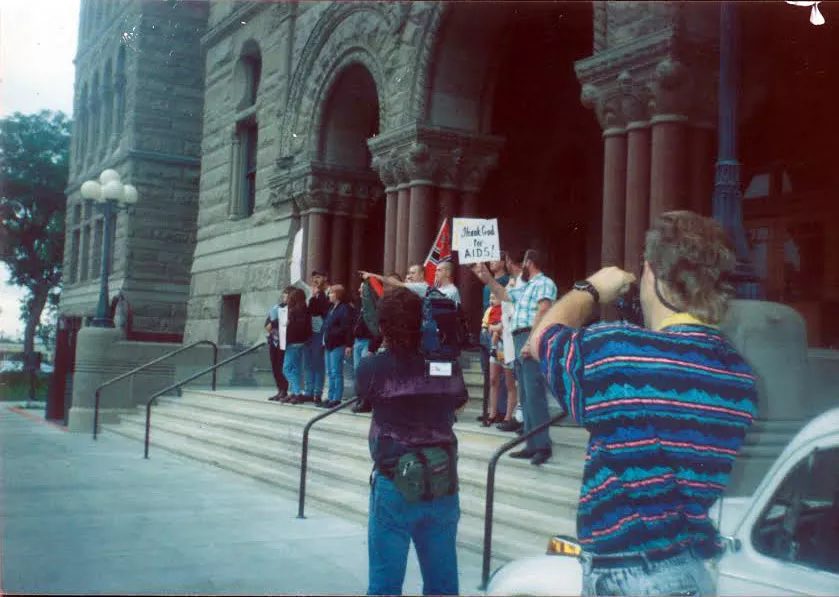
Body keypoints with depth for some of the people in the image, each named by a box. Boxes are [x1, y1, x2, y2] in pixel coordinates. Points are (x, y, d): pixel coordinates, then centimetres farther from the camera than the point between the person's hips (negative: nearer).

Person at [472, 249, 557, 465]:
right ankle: (532, 445, 12)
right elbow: (505, 295, 43)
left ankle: (543, 446, -17)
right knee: (525, 396, 9)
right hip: (519, 342, 10)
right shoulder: (525, 286, 25)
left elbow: (543, 312, -19)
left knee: (534, 394, -16)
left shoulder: (544, 283, -5)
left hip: (532, 340, -10)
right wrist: (488, 279, 35)